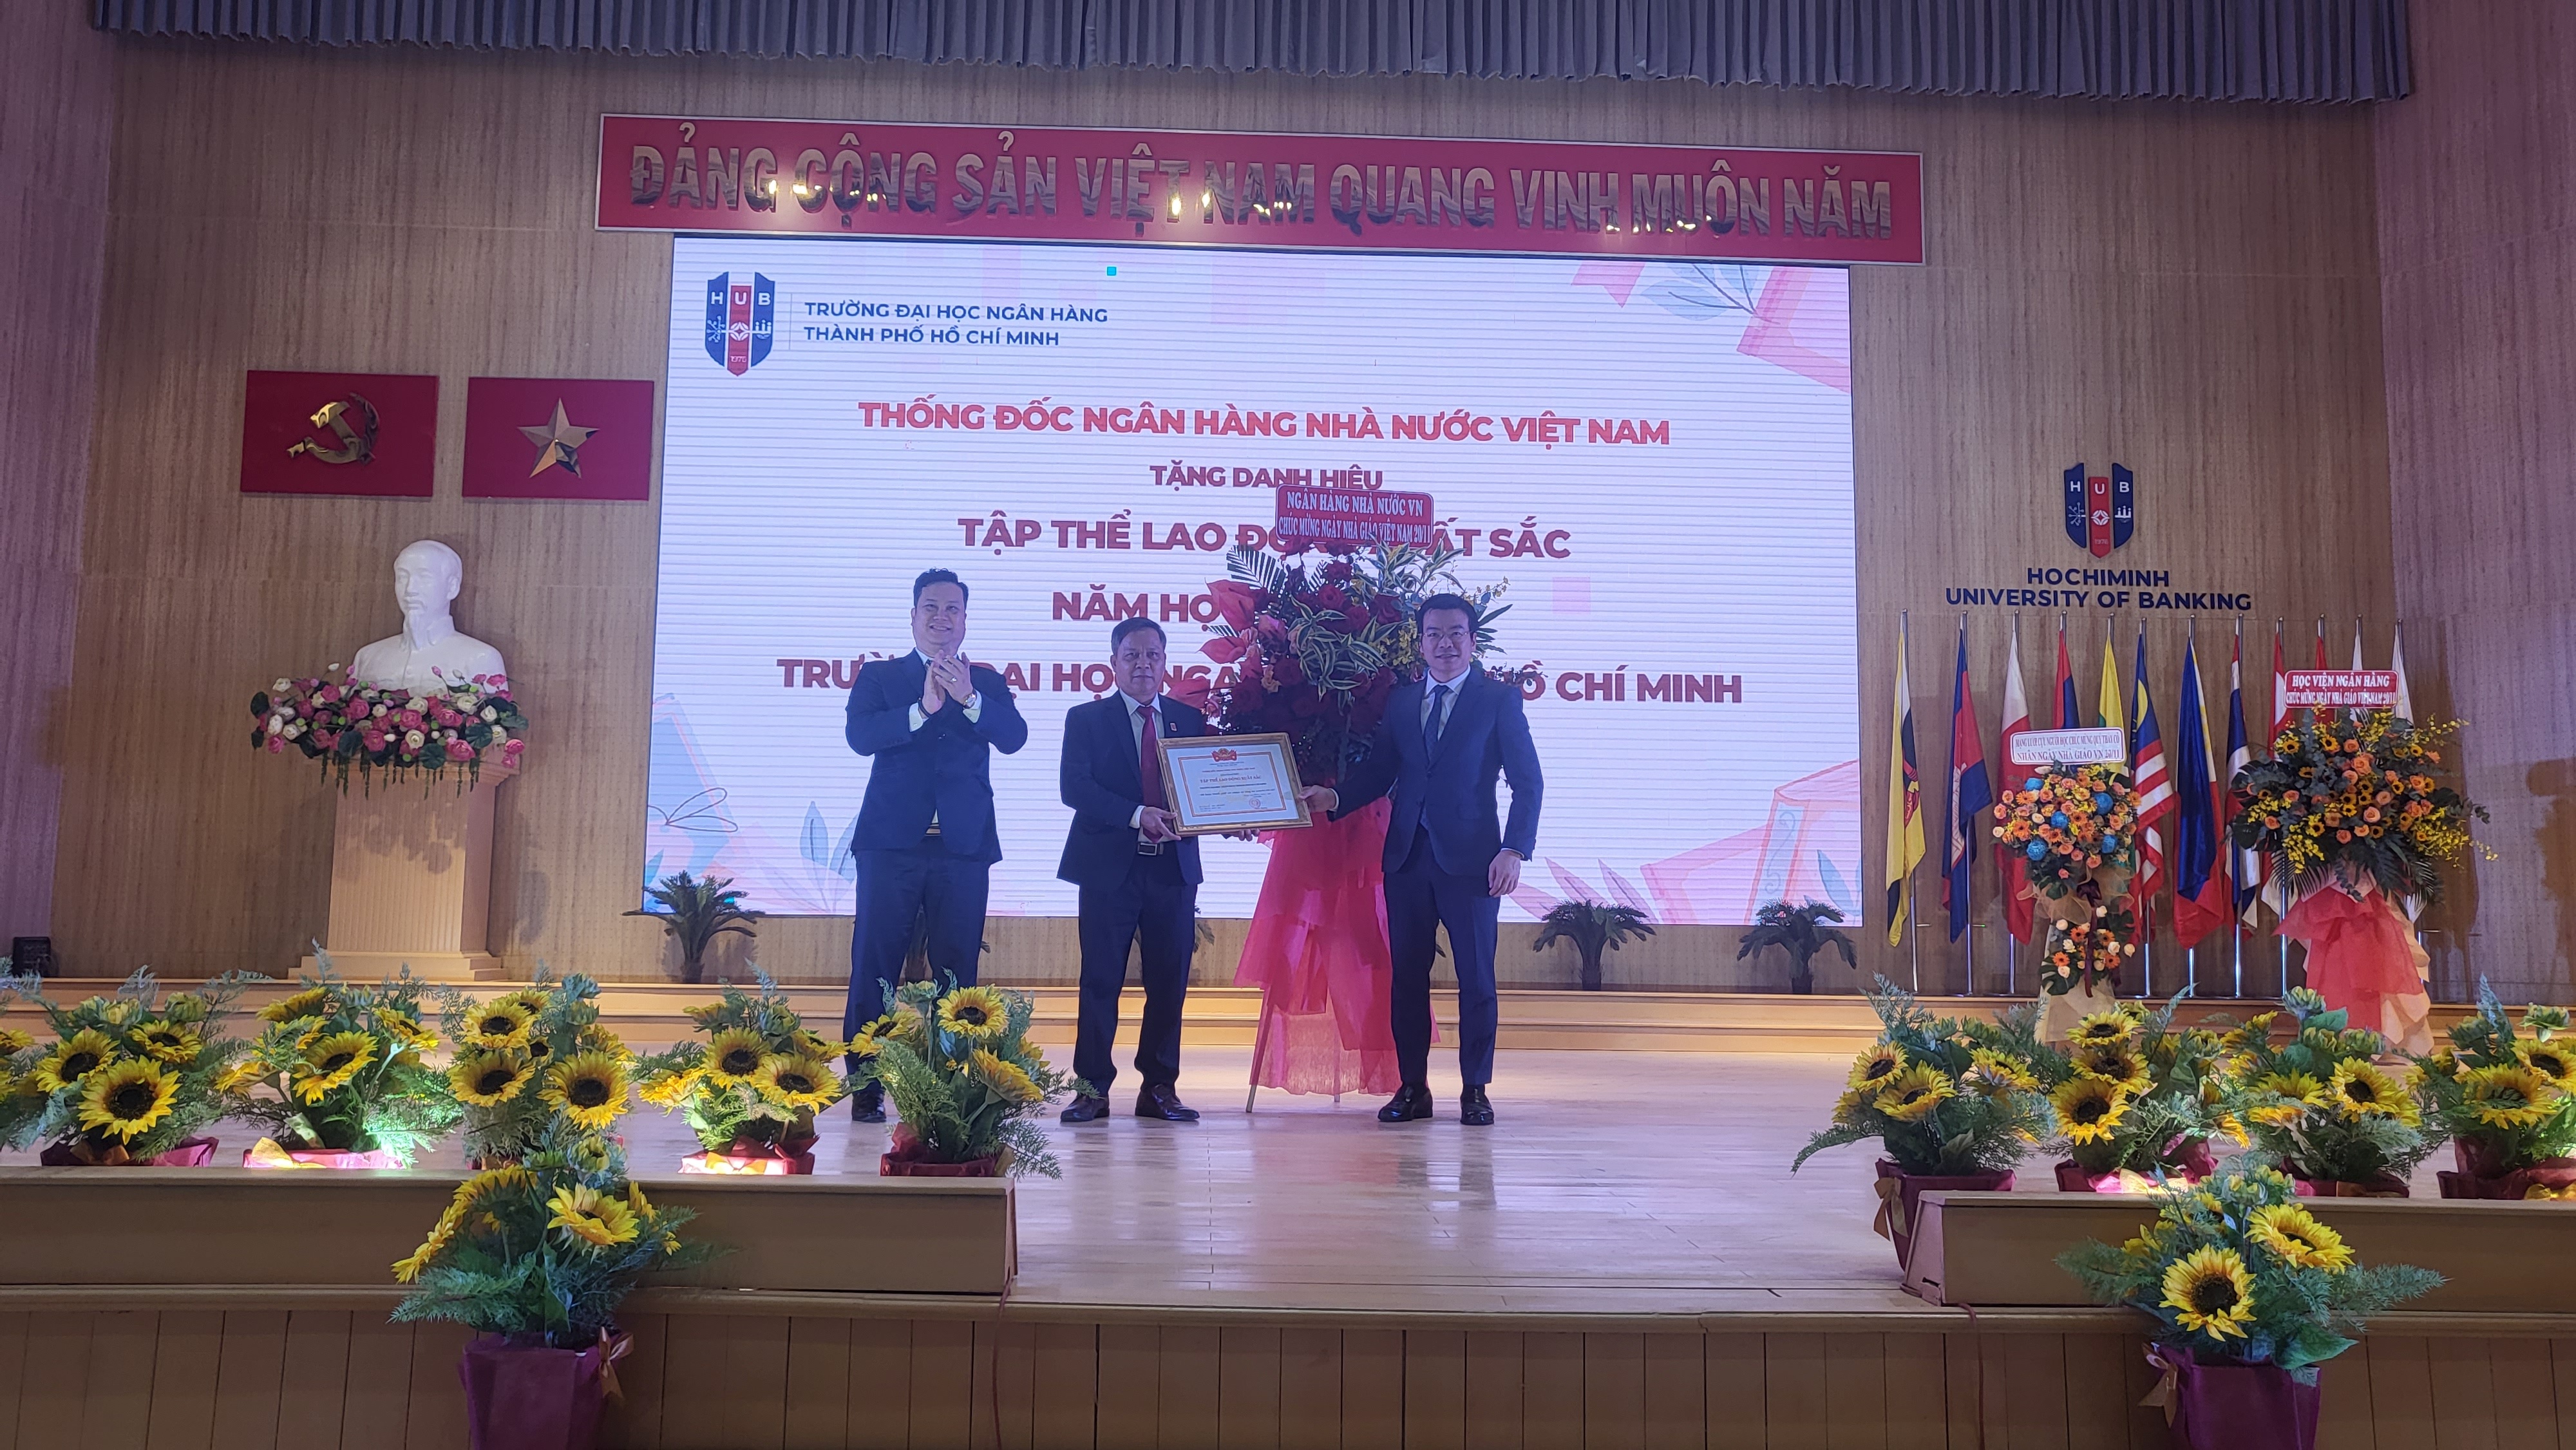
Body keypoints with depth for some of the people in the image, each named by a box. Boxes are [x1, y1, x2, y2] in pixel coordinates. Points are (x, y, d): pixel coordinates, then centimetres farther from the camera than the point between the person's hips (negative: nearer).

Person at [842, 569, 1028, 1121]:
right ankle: (866, 1090, 4)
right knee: (875, 968, -2)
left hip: (963, 846, 1)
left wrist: (968, 697, -19)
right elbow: (860, 736, -7)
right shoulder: (879, 676, 10)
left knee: (957, 973, 2)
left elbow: (1014, 737, -4)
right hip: (893, 842, -1)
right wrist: (923, 708, -20)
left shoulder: (987, 682, 13)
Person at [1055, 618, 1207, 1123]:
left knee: (1169, 981, 5)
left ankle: (1159, 1087, 15)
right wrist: (1137, 815, -20)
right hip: (1109, 867, -2)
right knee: (1101, 980, 1)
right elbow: (1075, 788, -9)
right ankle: (1092, 1088, 9)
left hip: (1173, 867, 3)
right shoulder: (1086, 718, 4)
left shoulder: (1191, 720, 13)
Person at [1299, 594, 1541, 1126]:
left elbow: (1527, 782, -3)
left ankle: (1475, 1090, 14)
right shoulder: (1401, 701, 14)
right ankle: (1412, 1088, 16)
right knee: (1407, 977, 7)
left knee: (1476, 978, 3)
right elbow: (1377, 772, 12)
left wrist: (1514, 850, -13)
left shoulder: (1500, 699, 2)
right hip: (1408, 857, 4)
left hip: (1470, 858, -4)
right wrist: (1333, 797, -7)